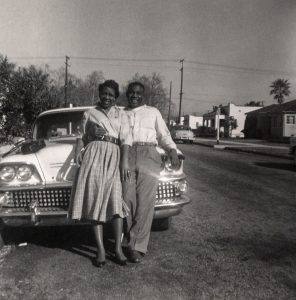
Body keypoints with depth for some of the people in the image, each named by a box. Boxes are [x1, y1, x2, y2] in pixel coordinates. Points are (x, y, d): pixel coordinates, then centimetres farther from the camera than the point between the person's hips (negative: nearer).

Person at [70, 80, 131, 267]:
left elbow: (126, 139, 0)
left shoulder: (121, 114, 13)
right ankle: (101, 250, -1)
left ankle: (118, 248, -3)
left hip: (114, 157, -1)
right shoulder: (89, 114, 17)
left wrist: (125, 161, -12)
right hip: (94, 155, 1)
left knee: (115, 200, -11)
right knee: (96, 201, -5)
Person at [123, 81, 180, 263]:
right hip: (126, 156, 1)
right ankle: (135, 242, 3)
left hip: (149, 156, -1)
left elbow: (164, 135, 15)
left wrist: (172, 150, -2)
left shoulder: (153, 112, 21)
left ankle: (136, 246, -5)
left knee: (145, 202, -9)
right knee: (128, 200, -8)